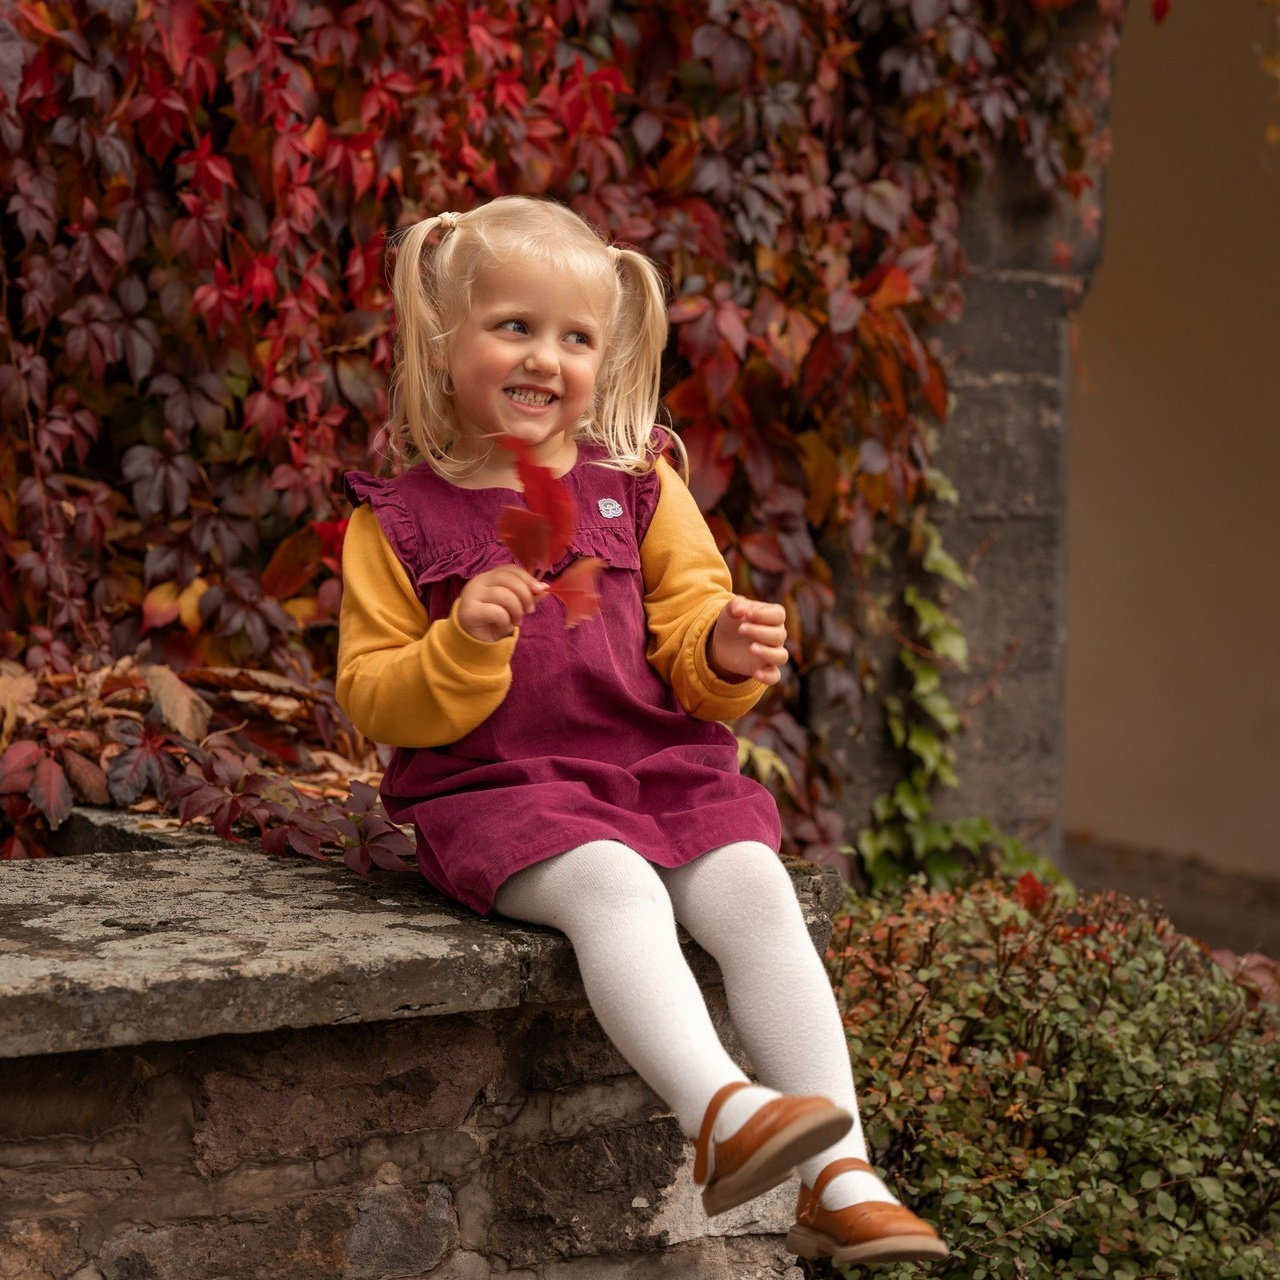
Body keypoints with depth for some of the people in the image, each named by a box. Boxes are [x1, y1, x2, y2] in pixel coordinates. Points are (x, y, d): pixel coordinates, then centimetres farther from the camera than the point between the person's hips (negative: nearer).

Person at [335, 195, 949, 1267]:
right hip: (498, 787, -3)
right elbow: (373, 700, 1)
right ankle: (721, 1113, -46)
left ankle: (840, 1177, -24)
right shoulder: (397, 519, 5)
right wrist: (466, 644, -18)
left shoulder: (637, 485, 13)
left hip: (659, 766, 3)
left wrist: (728, 651, -12)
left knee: (755, 887, -23)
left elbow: (690, 638, 12)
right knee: (614, 886, -34)